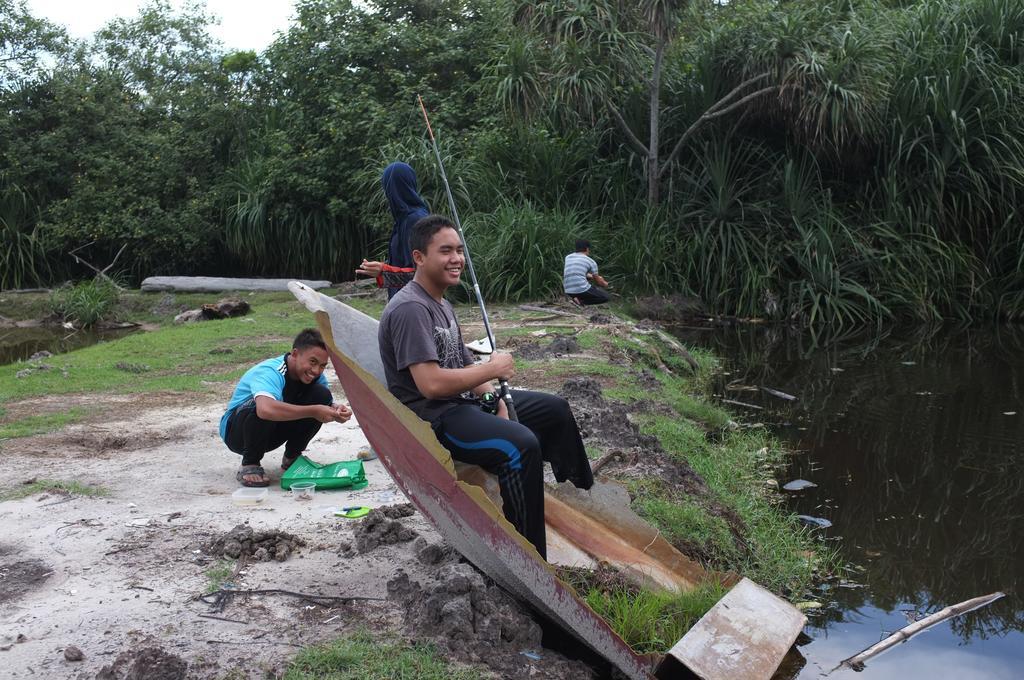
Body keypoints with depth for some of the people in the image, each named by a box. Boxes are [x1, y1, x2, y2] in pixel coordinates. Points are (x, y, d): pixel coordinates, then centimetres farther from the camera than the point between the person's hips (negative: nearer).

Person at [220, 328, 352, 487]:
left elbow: (326, 404, 0)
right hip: (235, 430, -6)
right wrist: (313, 411, -46)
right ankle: (249, 465, -15)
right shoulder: (270, 372, -33)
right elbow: (266, 409, -53)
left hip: (273, 431, 6)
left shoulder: (314, 376, -9)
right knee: (262, 404, -40)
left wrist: (336, 411, -26)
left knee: (321, 394, -14)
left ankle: (292, 457, 3)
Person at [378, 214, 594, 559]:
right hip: (433, 418, -11)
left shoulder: (442, 304, 13)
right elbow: (431, 384, -29)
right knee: (522, 445, -33)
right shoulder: (410, 308, -20)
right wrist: (493, 368, -17)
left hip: (465, 400, 11)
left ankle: (584, 493, 33)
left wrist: (496, 401, -3)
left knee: (555, 409, 14)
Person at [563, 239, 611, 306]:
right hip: (582, 290, -6)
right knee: (607, 297, 11)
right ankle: (581, 300, -5)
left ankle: (575, 297, 11)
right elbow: (598, 282, 14)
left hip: (568, 291, 6)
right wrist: (605, 284, 37)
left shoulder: (568, 257, 15)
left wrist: (591, 276, 43)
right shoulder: (591, 261, 3)